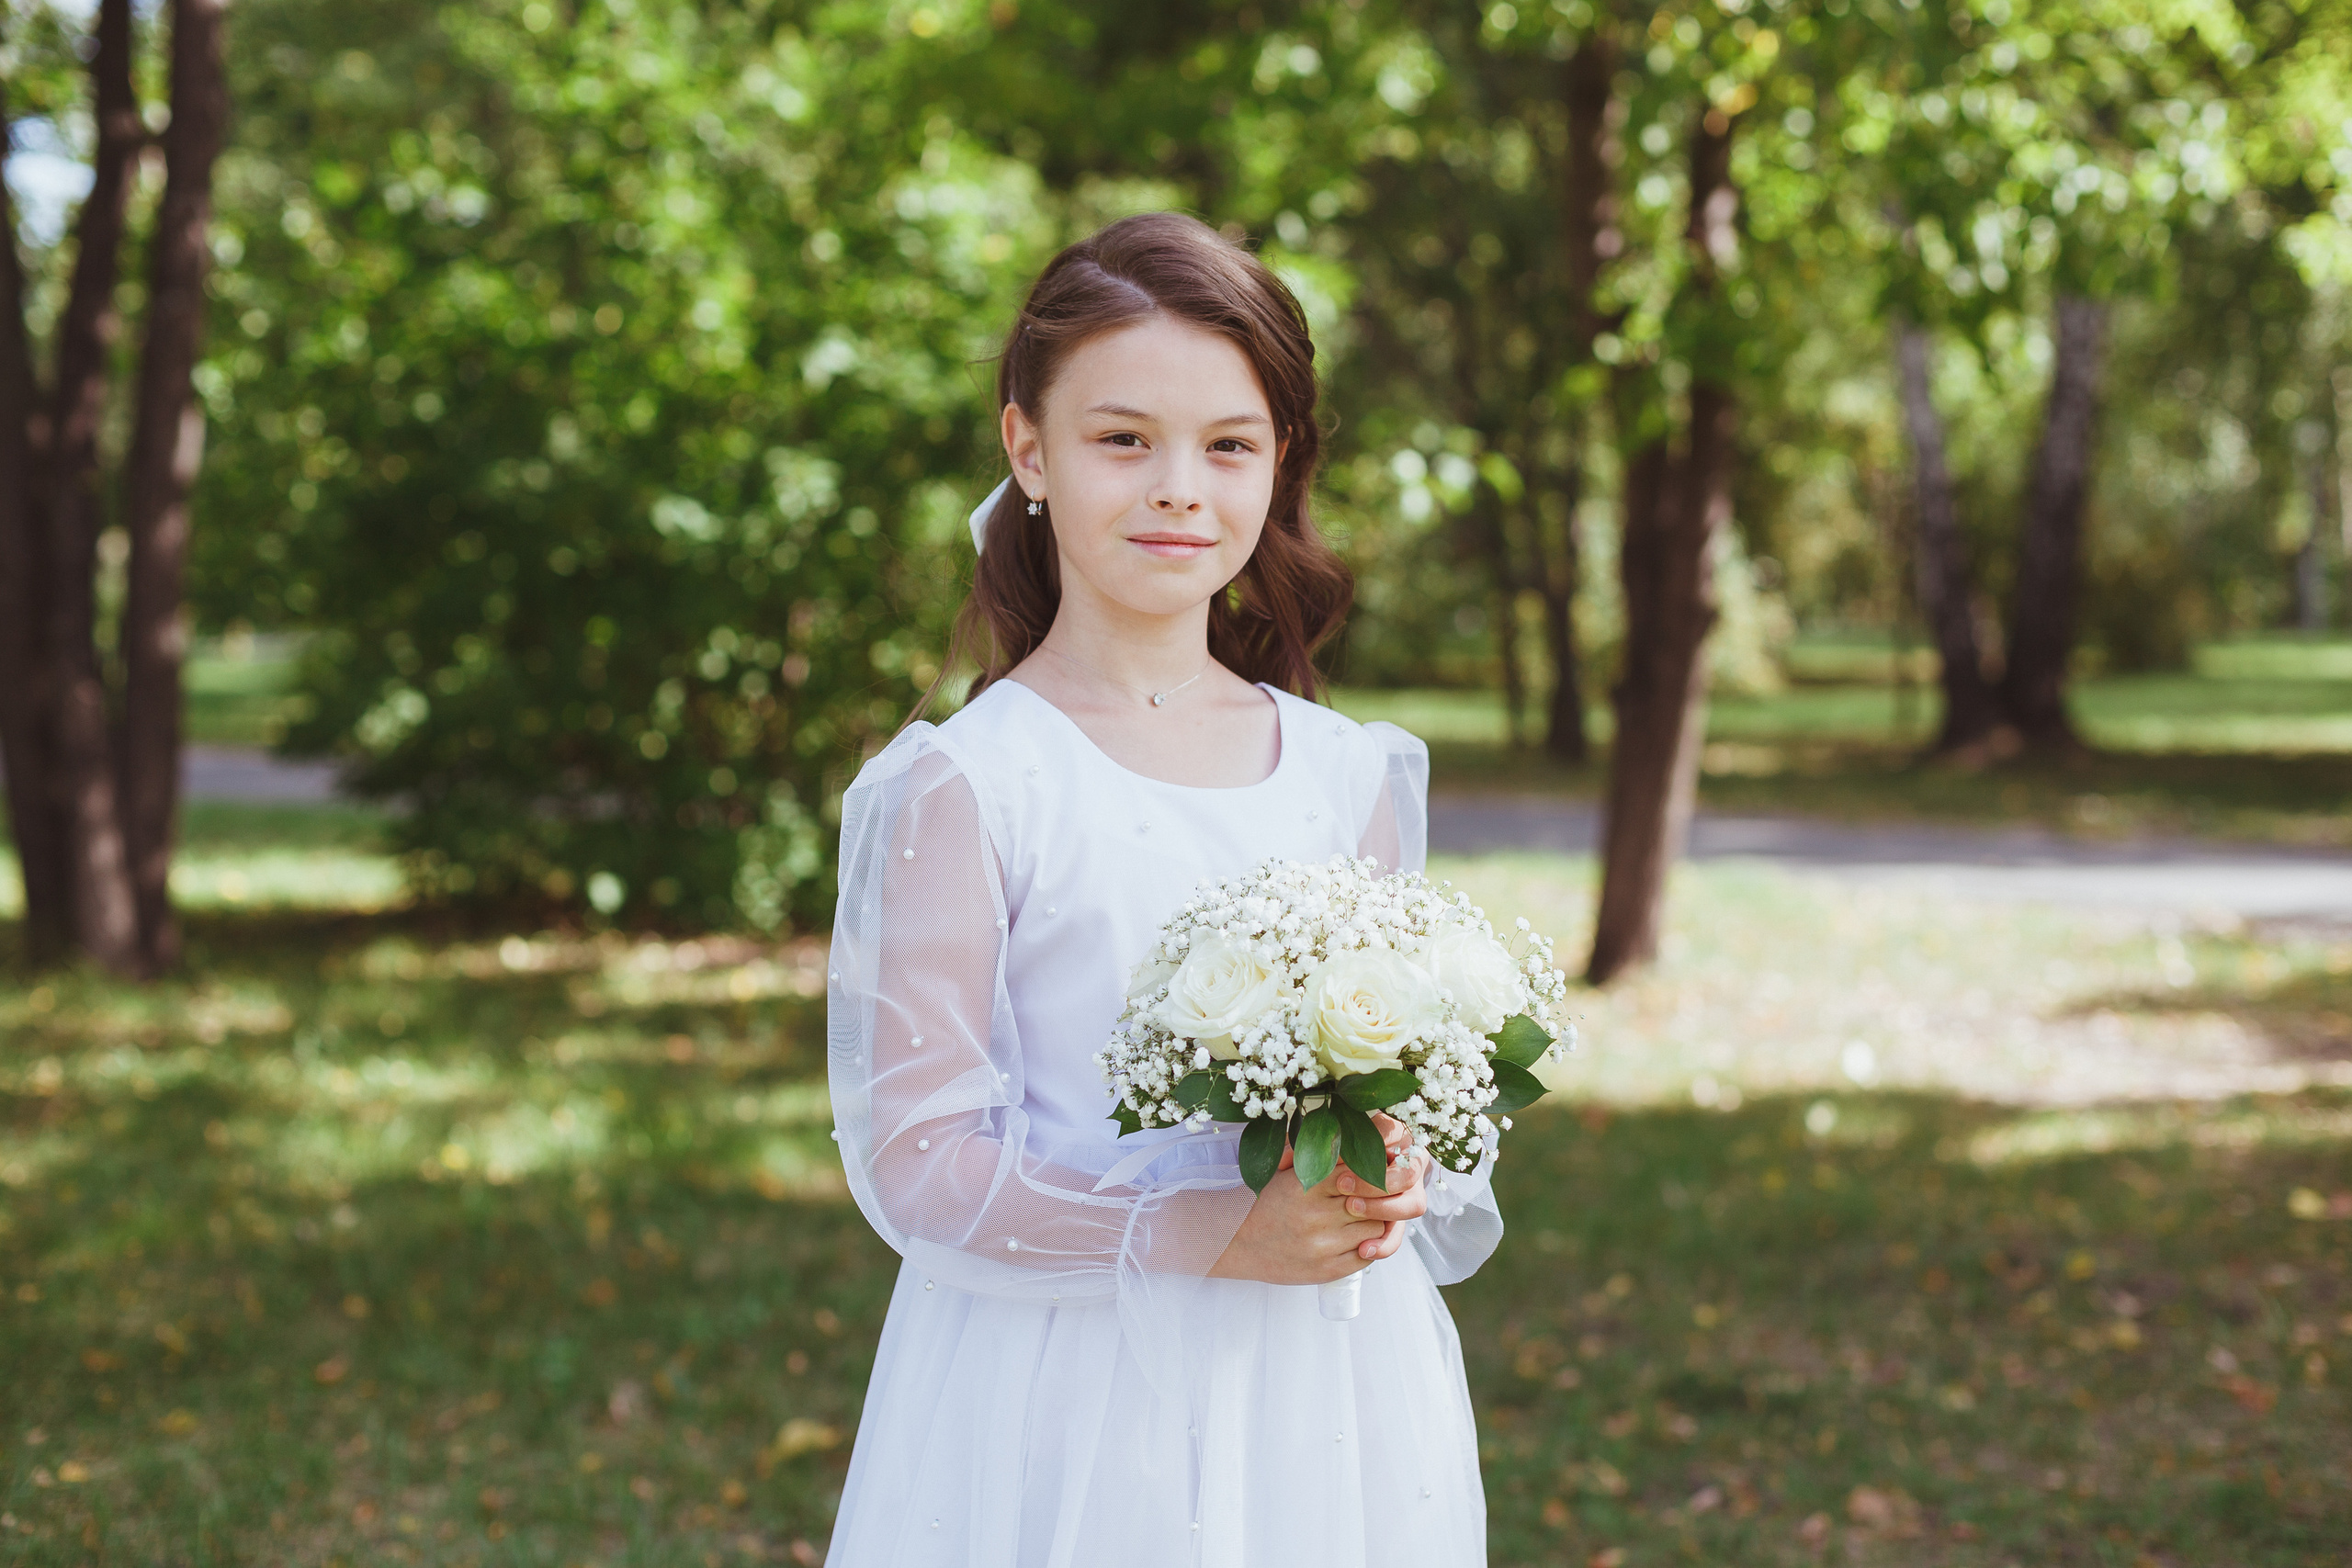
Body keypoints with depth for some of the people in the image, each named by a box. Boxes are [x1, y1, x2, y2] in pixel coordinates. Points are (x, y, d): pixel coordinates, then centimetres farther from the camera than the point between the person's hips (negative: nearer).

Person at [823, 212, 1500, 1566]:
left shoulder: (1349, 778, 5)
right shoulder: (963, 788, -9)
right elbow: (913, 1151, -12)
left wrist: (1396, 1173, -7)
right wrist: (1204, 1236, -20)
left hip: (1332, 1393, 4)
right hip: (1079, 1409, -4)